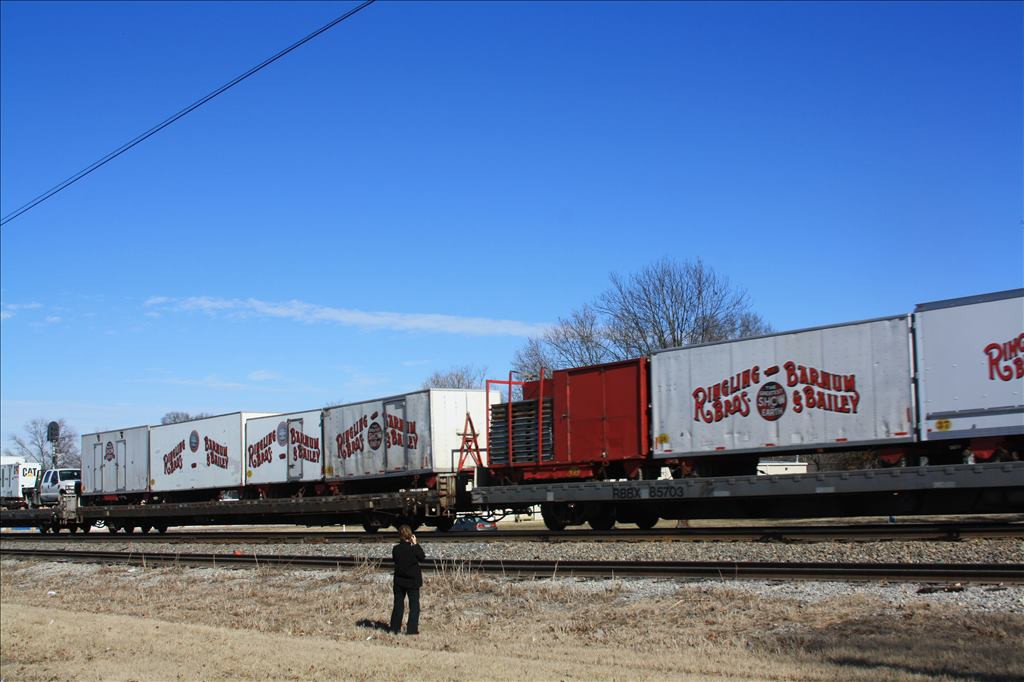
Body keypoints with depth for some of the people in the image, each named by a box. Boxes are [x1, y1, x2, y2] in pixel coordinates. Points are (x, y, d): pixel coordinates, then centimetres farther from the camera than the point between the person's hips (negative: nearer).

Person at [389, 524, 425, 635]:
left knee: (398, 604, 14)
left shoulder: (396, 549, -8)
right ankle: (412, 629, 1)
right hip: (413, 581, -3)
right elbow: (423, 558, -2)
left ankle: (395, 628, 18)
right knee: (414, 605, 5)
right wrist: (416, 544, -2)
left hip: (399, 581, 3)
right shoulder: (414, 549, -16)